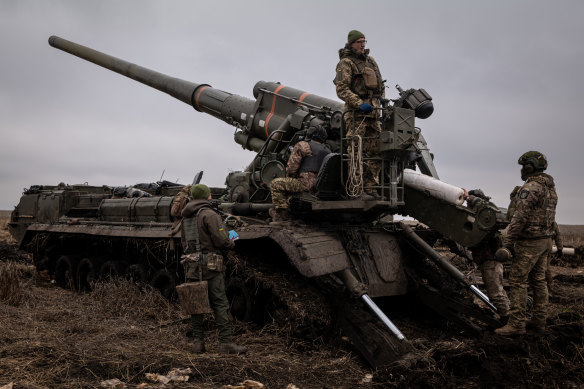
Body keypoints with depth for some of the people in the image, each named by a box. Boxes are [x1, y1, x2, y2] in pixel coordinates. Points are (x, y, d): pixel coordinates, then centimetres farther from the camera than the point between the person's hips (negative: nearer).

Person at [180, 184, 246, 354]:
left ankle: (198, 341, 14)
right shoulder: (210, 215, -11)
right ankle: (226, 342, -3)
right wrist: (231, 242, 6)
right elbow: (221, 240, -16)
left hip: (191, 267, 7)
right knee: (220, 303, -3)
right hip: (210, 264, -7)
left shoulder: (186, 217, 13)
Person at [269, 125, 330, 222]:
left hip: (307, 183, -8)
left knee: (275, 184, 4)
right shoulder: (328, 151, 18)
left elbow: (291, 168, -9)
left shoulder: (302, 146, -3)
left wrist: (290, 177, 15)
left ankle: (282, 215, -1)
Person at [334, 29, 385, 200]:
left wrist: (381, 98, 10)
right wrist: (360, 104, -19)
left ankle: (370, 188, 11)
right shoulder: (346, 63, -2)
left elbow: (380, 83, 29)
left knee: (375, 151, 5)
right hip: (356, 114, -7)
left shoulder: (370, 61, 20)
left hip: (373, 113, 7)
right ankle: (355, 191, -6)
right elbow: (342, 90, -11)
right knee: (357, 153, -9)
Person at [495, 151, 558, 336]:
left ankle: (517, 323, -4)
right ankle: (539, 321, 19)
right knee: (538, 281, 13)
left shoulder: (530, 188, -17)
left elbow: (520, 218, -22)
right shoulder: (550, 188, 14)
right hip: (545, 240, 9)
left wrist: (508, 243, -21)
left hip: (529, 242, -9)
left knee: (518, 281, -6)